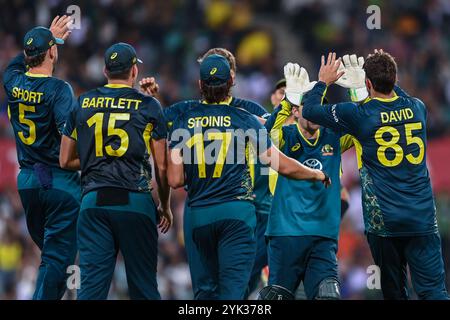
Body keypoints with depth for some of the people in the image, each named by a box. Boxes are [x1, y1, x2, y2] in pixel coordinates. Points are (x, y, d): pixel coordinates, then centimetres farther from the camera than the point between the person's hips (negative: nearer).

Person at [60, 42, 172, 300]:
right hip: (135, 200, -2)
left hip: (94, 200, 2)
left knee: (92, 282, -1)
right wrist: (165, 206, 15)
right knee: (143, 282, 4)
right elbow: (162, 167, 3)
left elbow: (66, 161, 14)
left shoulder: (83, 104, 10)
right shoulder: (149, 106, 2)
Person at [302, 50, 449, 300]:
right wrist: (387, 81, 39)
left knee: (394, 290, 12)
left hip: (383, 221, -2)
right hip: (423, 218, 2)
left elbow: (309, 111, 6)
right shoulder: (417, 108, 4)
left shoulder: (358, 115, -7)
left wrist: (323, 81, 20)